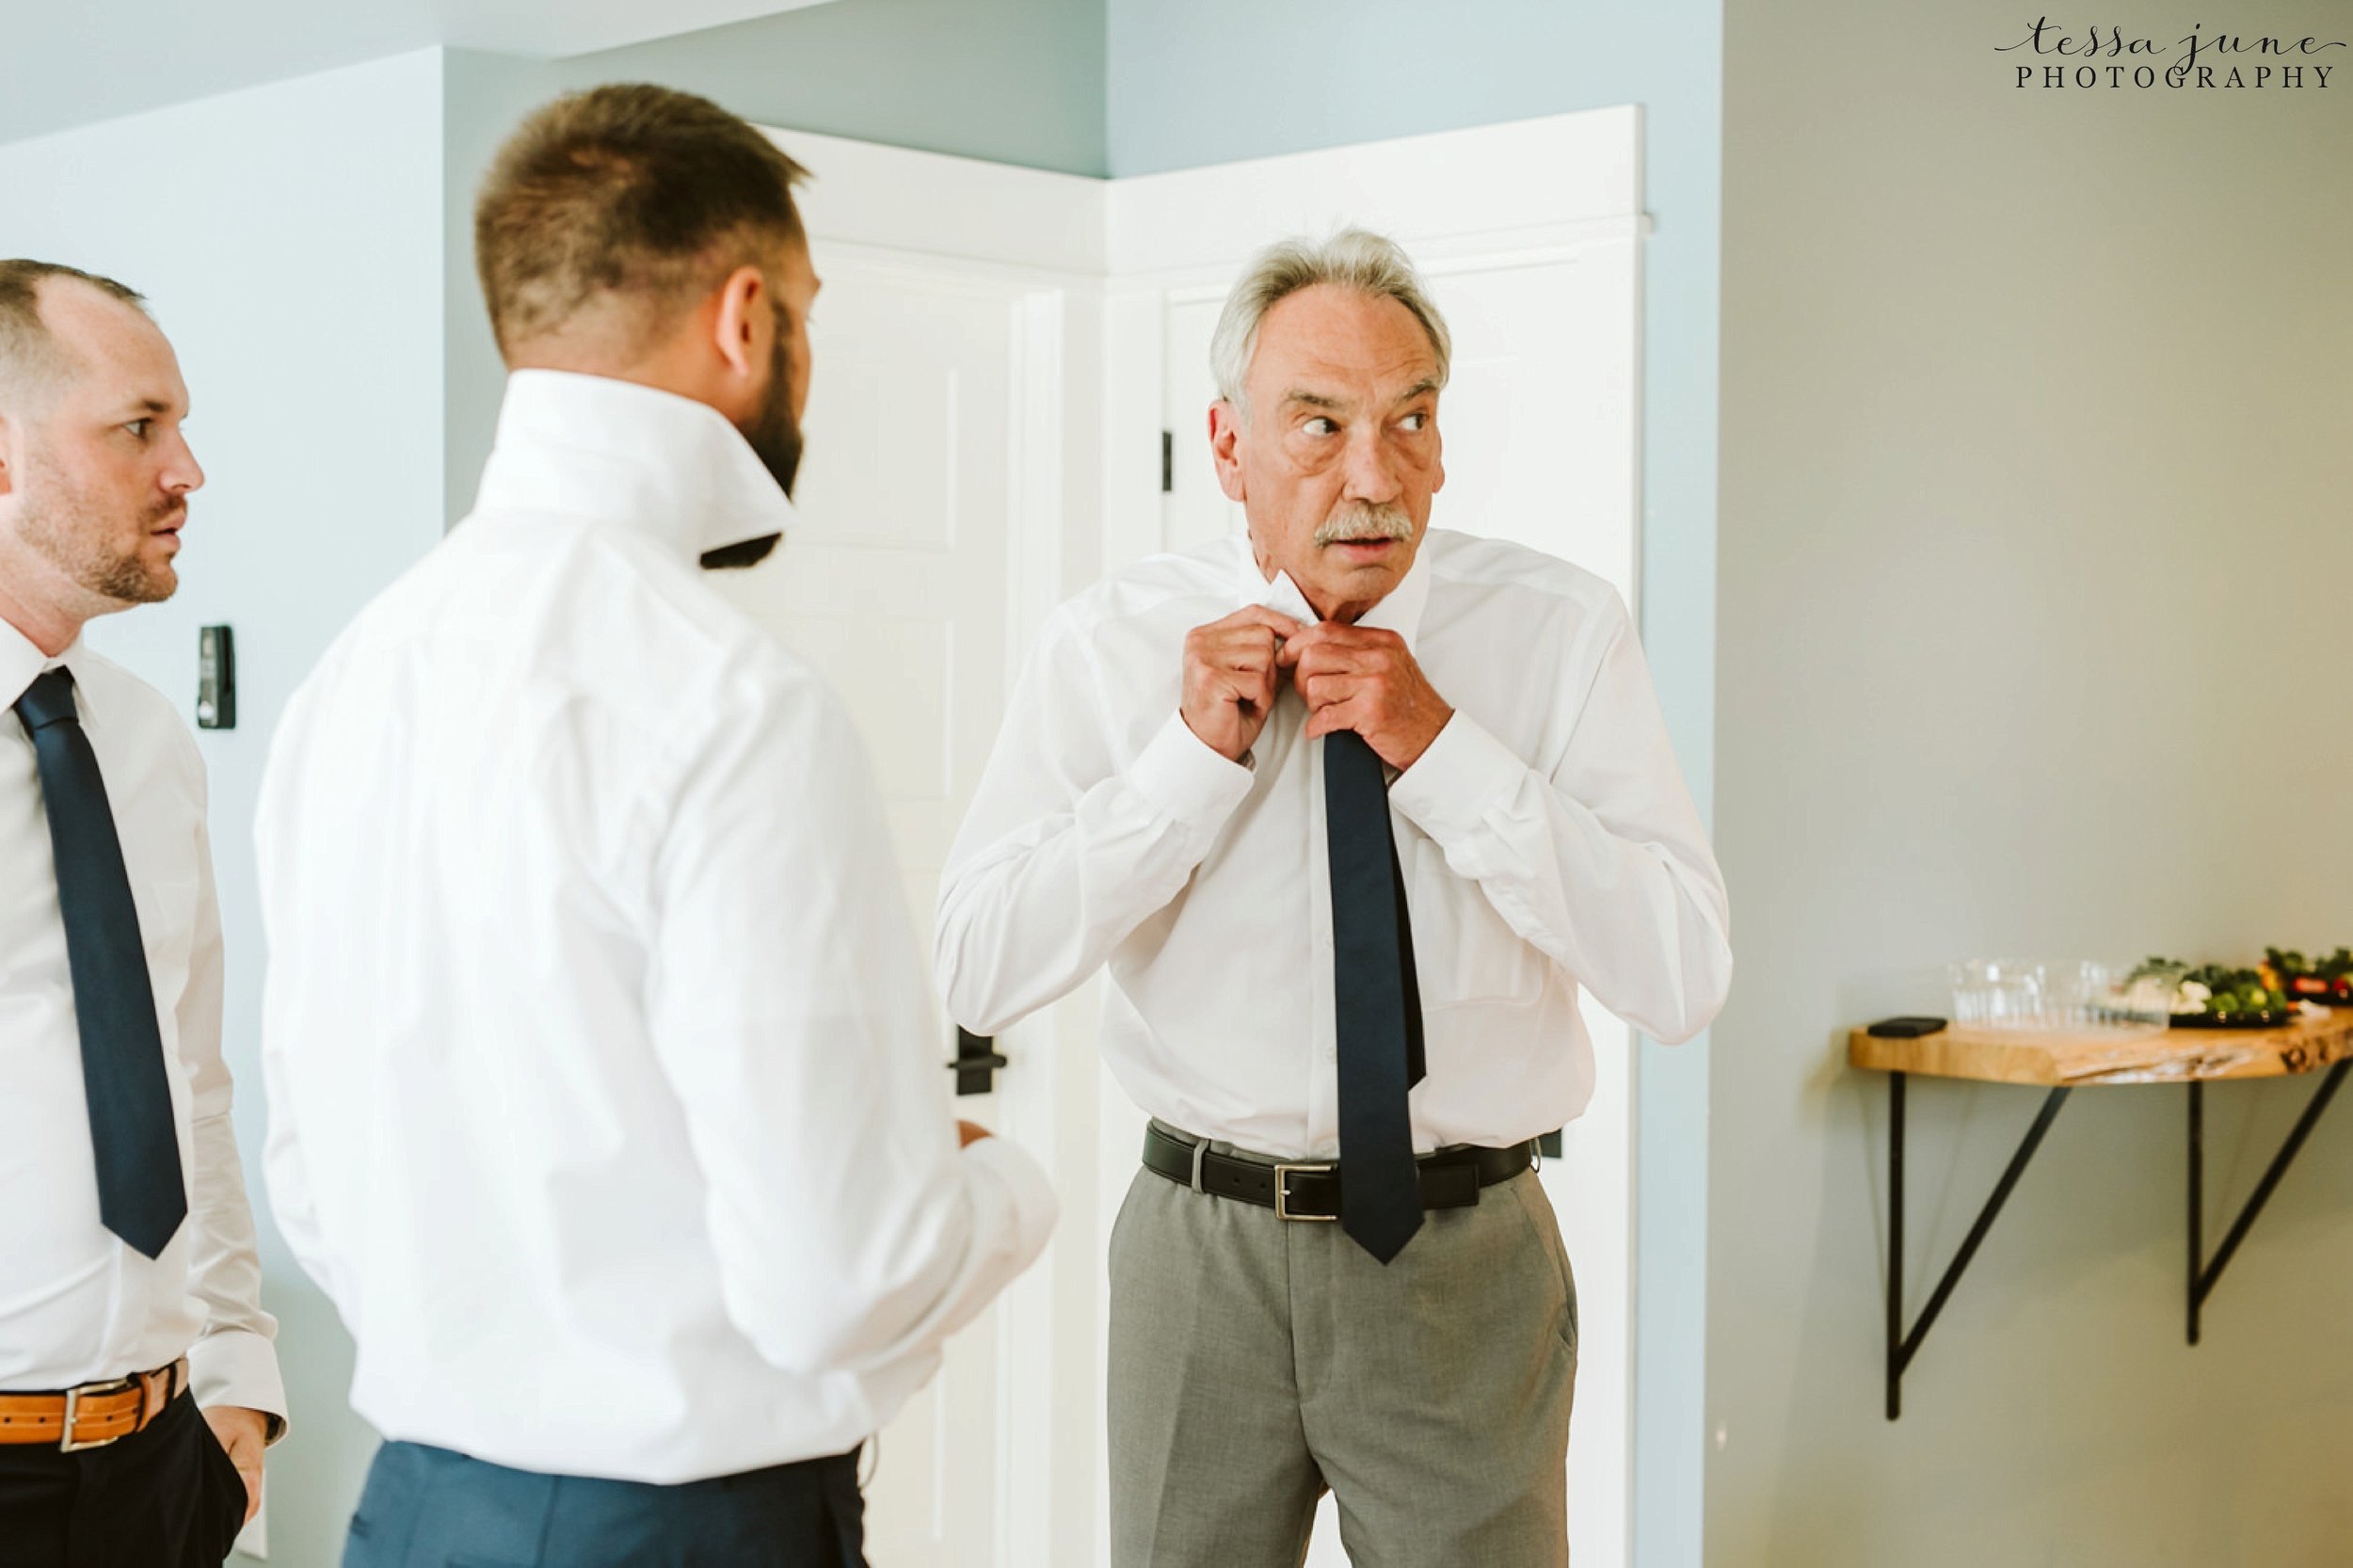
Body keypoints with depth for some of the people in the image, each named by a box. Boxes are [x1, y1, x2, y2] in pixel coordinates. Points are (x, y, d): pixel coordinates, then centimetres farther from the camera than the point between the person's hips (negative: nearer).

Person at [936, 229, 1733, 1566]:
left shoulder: (1565, 630, -7)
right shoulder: (1113, 642, -5)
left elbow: (1686, 978, -15)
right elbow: (980, 973, -11)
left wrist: (1442, 747, -20)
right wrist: (1194, 754, -18)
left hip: (1468, 1265, -1)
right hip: (1205, 1253, 1)